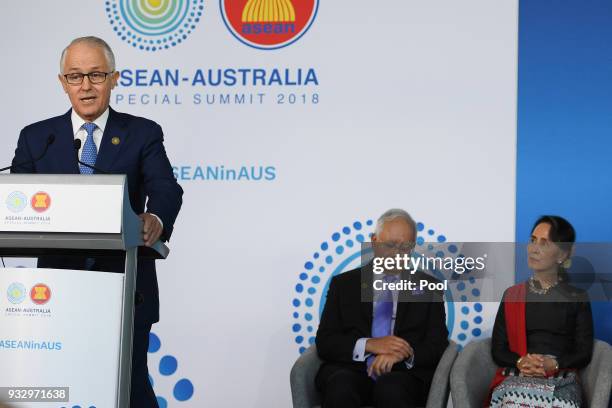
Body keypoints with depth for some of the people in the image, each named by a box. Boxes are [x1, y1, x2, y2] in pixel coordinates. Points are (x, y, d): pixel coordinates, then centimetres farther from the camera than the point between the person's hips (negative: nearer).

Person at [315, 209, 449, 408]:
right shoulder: (343, 284, 15)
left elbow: (438, 346, 7)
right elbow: (324, 342, 6)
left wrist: (404, 354, -15)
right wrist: (369, 345, -13)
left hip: (403, 372, 0)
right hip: (351, 370, 1)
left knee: (391, 389, -36)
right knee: (341, 388, -35)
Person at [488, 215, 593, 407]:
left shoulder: (578, 298, 11)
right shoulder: (512, 295, 15)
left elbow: (584, 353, 5)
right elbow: (498, 350, 9)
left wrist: (554, 365, -15)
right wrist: (520, 362, -13)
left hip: (561, 382, 0)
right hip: (516, 379, 1)